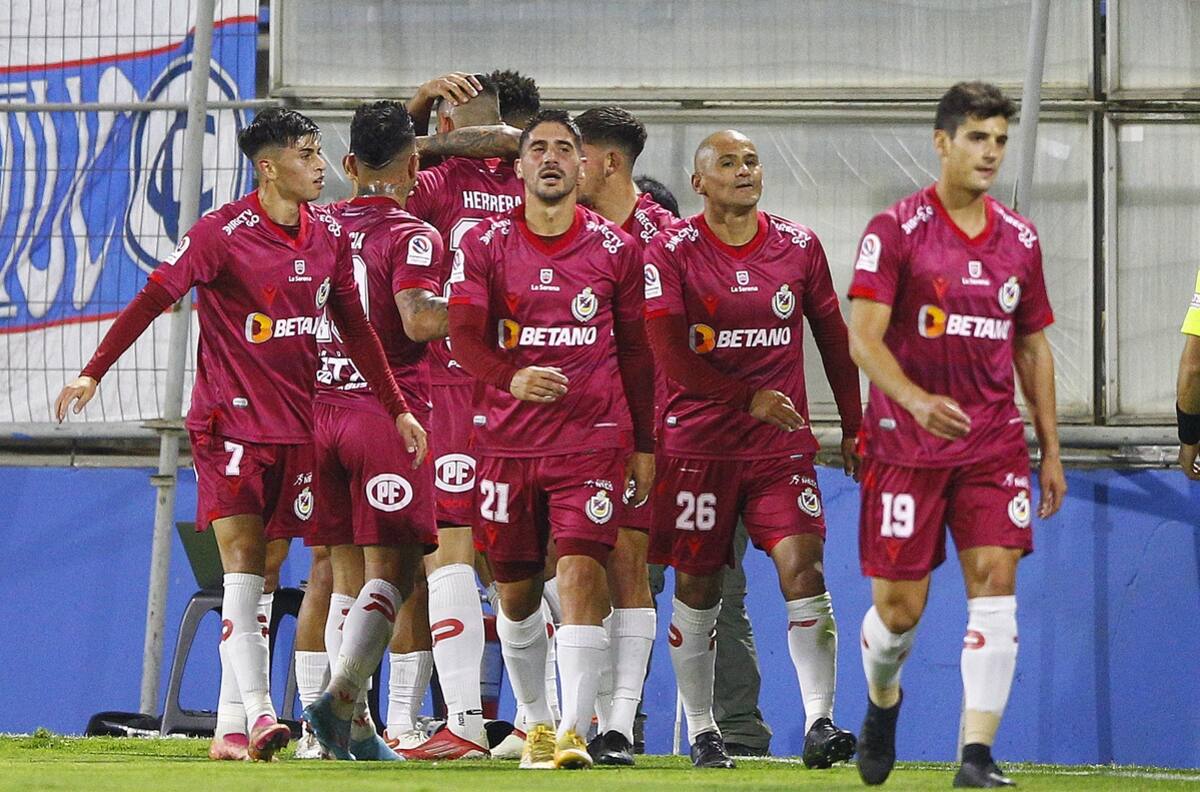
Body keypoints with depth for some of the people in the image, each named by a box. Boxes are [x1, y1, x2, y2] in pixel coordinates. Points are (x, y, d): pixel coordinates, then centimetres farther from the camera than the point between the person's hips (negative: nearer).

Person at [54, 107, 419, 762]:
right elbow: (153, 297, -11)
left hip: (296, 425, 6)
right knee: (243, 569, -13)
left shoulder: (328, 237, 8)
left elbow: (354, 328, 17)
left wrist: (397, 408, 18)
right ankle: (258, 716, -19)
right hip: (231, 421, -6)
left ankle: (229, 729, 8)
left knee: (260, 577, 5)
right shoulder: (222, 233, -10)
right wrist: (93, 371, -19)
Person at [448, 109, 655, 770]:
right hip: (508, 439, 1)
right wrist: (512, 377, -27)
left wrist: (644, 444, 11)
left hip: (592, 441, -1)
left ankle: (574, 731, -19)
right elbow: (464, 336, -6)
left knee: (581, 574, -15)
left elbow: (635, 350, 12)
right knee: (516, 592, 9)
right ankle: (535, 721, 27)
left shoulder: (615, 249, 5)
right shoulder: (485, 244, 3)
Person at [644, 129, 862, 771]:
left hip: (782, 446, 2)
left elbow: (833, 337, 15)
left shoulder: (798, 246, 7)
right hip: (698, 445, -2)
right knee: (697, 590, 4)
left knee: (803, 569, -13)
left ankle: (820, 722, -16)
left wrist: (852, 426, 14)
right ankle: (700, 730, 15)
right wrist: (749, 398, -15)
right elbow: (668, 352, -11)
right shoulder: (672, 253, -4)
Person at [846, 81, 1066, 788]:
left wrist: (1051, 450, 13)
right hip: (907, 439, -3)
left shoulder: (1019, 239, 9)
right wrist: (915, 398, -30)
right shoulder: (896, 231, -6)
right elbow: (864, 336, -13)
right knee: (900, 605, 0)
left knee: (995, 579, -12)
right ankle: (882, 698, 34)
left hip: (995, 441, 3)